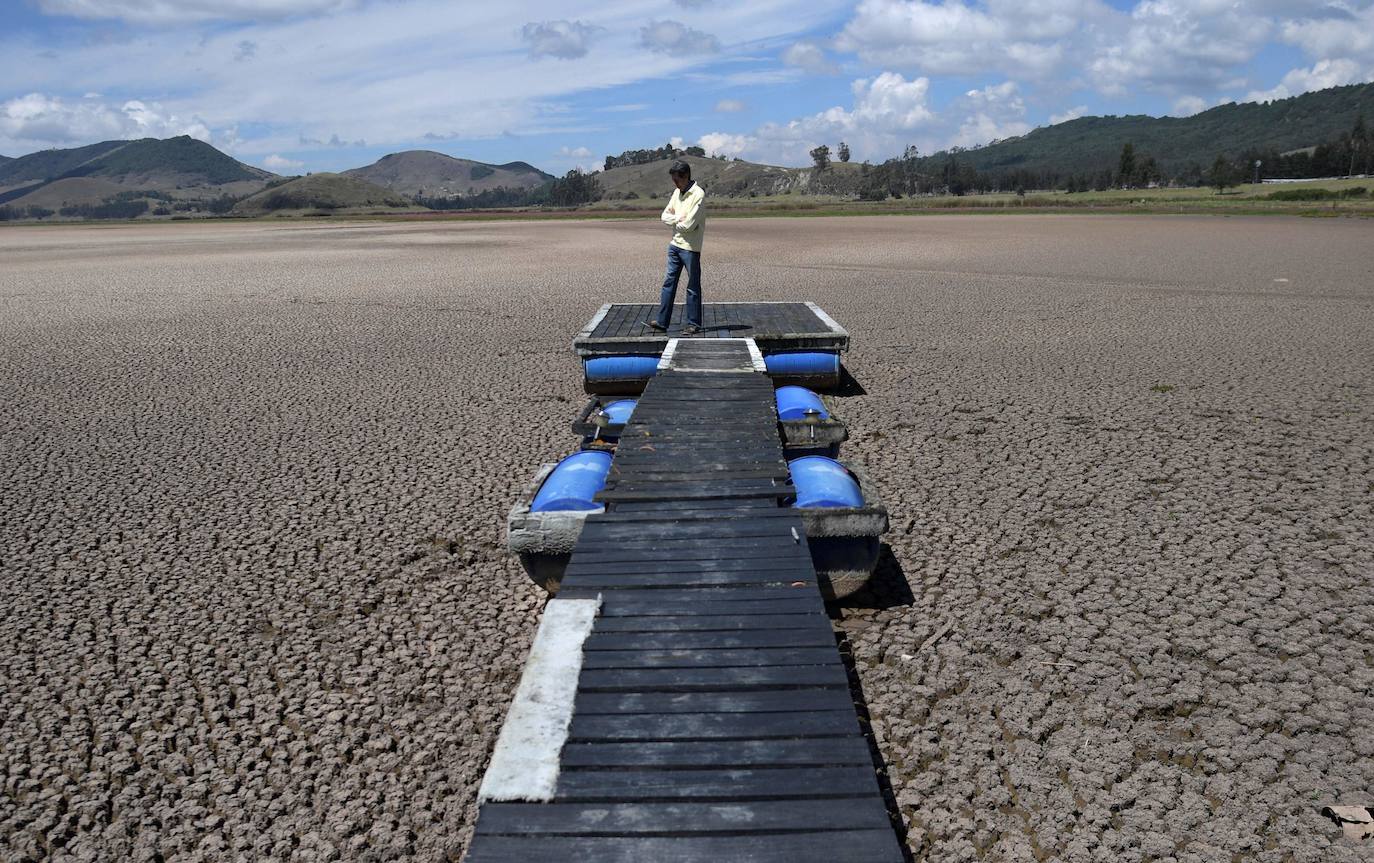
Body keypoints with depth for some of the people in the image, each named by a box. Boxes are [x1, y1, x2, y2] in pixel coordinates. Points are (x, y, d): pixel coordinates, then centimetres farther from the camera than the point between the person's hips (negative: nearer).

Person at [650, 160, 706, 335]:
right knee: (669, 282, 8)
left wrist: (674, 221, -2)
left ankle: (694, 324, 11)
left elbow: (689, 225, -21)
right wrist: (678, 219, -10)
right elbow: (665, 215, 9)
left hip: (690, 247, -8)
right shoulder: (677, 192, 10)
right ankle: (662, 321, 13)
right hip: (675, 244, 8)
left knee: (693, 287, 2)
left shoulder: (698, 195, -16)